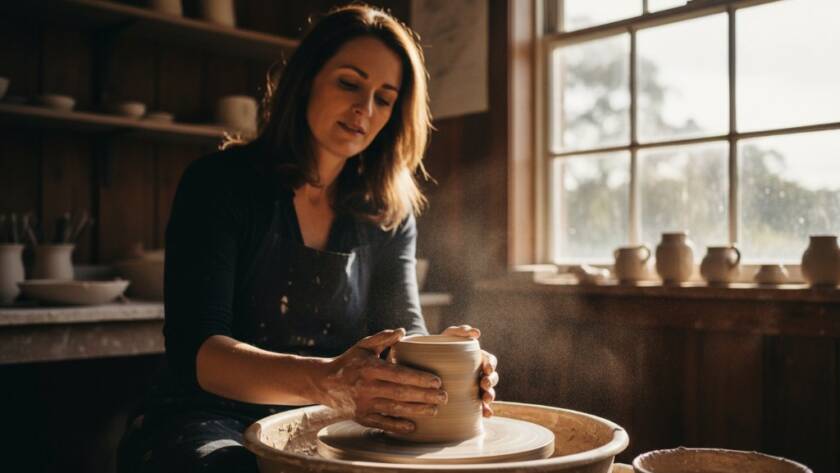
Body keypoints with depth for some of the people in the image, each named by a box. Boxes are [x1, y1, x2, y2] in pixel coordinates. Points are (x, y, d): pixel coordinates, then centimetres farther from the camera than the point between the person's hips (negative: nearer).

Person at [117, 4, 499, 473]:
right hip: (212, 421, -5)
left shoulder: (389, 213, 5)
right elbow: (195, 350, -20)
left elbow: (403, 328, -4)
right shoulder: (219, 183, -10)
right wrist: (326, 381, -39)